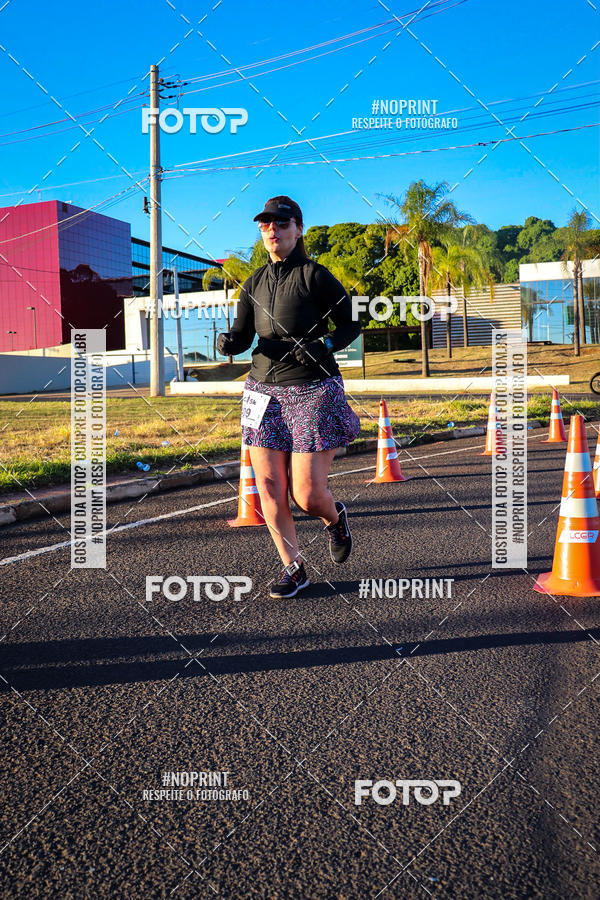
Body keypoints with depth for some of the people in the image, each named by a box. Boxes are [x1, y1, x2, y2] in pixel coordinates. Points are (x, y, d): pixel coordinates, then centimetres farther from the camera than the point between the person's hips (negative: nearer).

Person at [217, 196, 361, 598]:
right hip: (265, 391, 5)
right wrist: (227, 342, -12)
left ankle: (336, 517, 31)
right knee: (268, 487, 1)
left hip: (314, 391, -5)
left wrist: (324, 345, -19)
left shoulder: (314, 275, -5)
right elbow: (242, 335, 11)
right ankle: (294, 568, 17)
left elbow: (352, 323, -1)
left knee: (307, 494, -6)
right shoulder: (255, 282, 11)